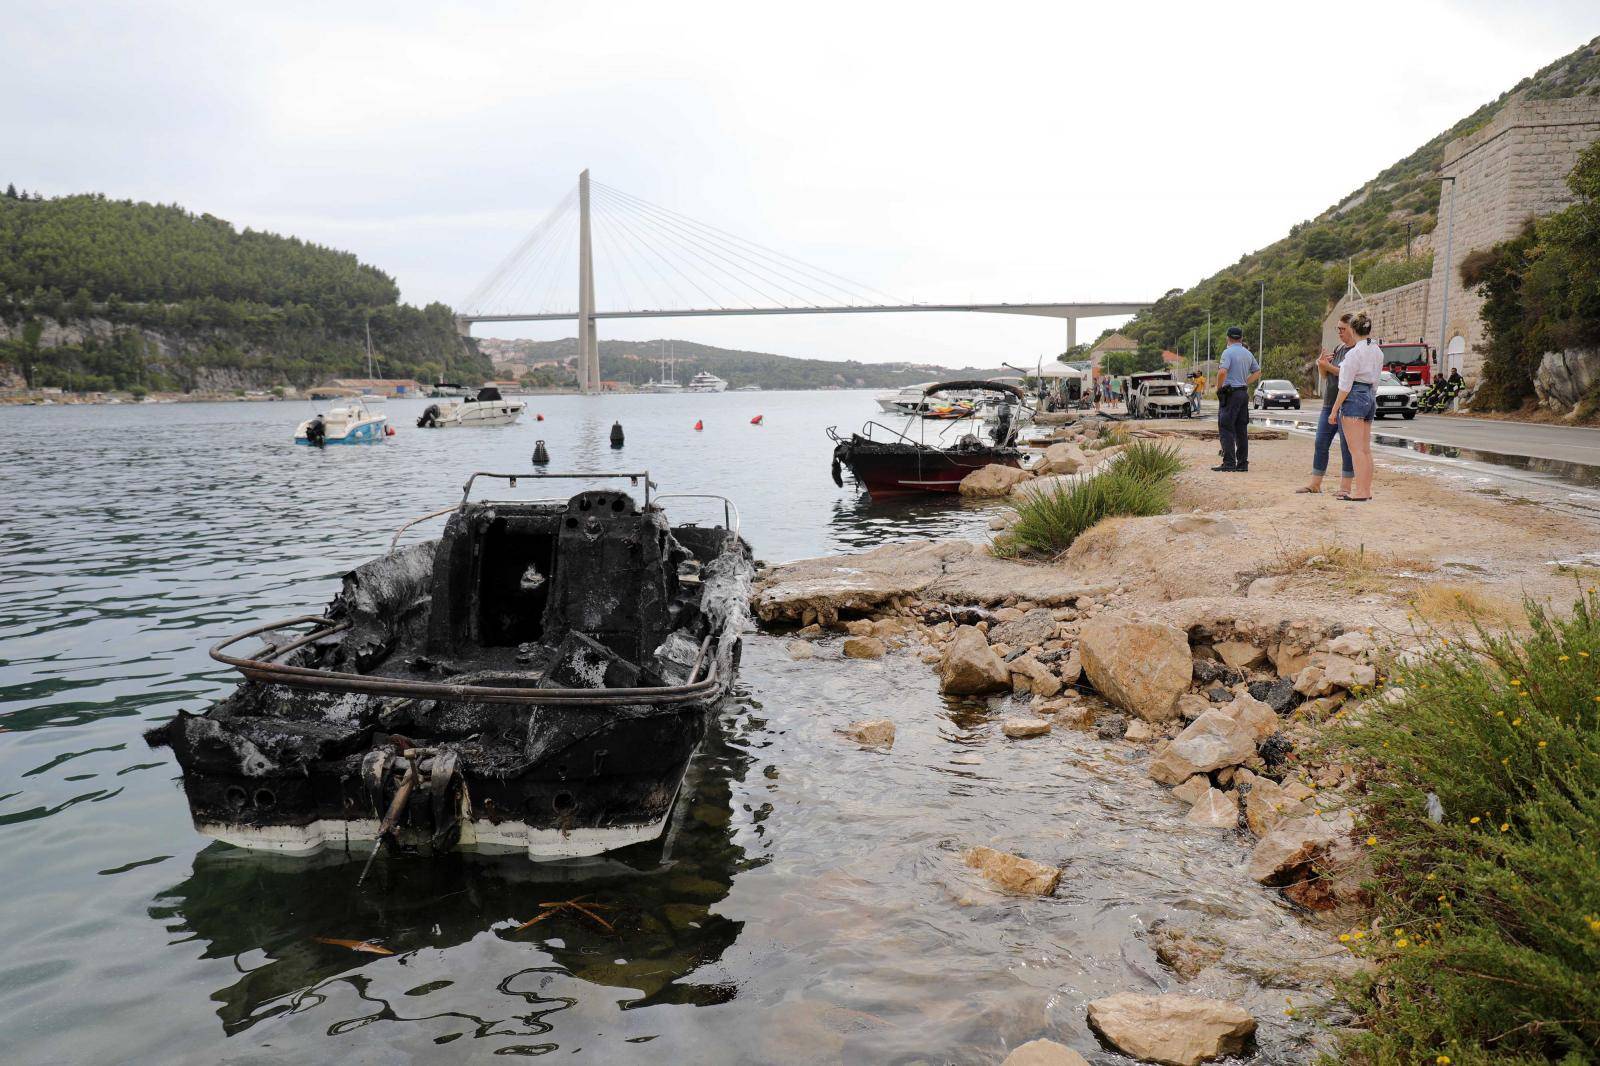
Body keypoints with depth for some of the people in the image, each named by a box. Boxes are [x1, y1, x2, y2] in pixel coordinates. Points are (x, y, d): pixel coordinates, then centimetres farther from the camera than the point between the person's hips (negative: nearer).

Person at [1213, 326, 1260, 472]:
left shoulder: (1228, 352, -10)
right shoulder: (1248, 353, 13)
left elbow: (1222, 371, -23)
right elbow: (1257, 371, 22)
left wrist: (1218, 388, -10)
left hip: (1230, 393, -7)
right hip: (1244, 393, 7)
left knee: (1226, 428, -6)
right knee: (1242, 430, 10)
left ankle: (1229, 463, -12)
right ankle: (1242, 463, 11)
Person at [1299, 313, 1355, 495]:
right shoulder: (1338, 349, 16)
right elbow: (1324, 376, 17)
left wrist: (1327, 366, -14)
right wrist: (1321, 363, -2)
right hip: (1329, 404, 8)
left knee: (1346, 447, -2)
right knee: (1320, 444, 9)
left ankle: (1345, 486, 3)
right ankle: (1315, 483, 17)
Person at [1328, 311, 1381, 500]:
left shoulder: (1354, 353, -14)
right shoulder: (1378, 352, 10)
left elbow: (1345, 386, -14)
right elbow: (1375, 381, 17)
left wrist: (1334, 410, -9)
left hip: (1354, 399, -8)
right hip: (1370, 398, 8)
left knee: (1356, 450, -7)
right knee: (1366, 449, 11)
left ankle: (1360, 492, -7)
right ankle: (1366, 489, 13)